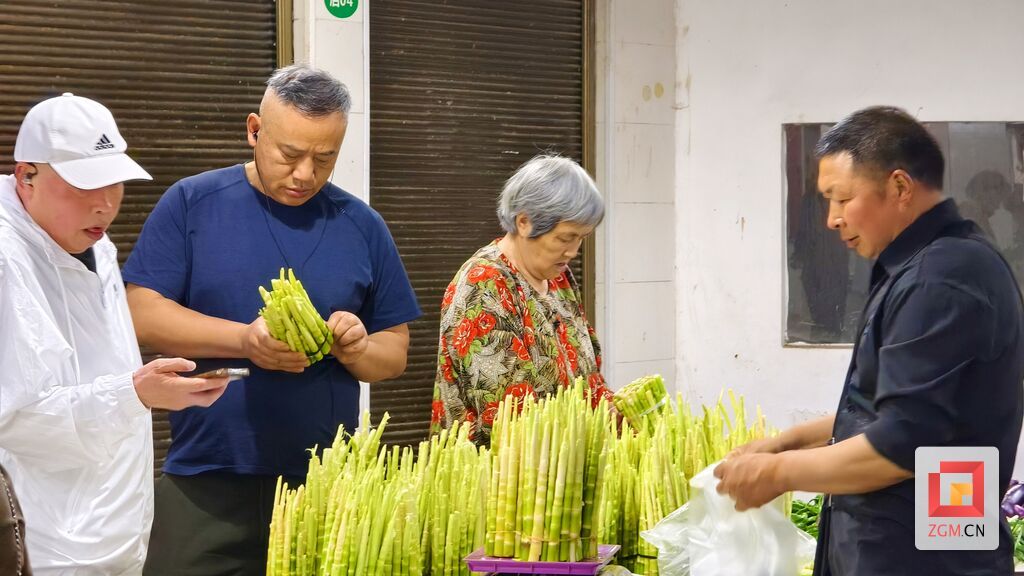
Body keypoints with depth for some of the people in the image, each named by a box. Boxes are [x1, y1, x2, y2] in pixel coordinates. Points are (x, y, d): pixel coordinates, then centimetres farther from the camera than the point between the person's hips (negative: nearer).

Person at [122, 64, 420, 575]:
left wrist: (358, 348, -12)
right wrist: (244, 339, -19)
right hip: (204, 487, -2)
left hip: (325, 489, 2)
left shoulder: (362, 226, 7)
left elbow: (395, 352, 11)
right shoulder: (192, 203, 0)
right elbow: (141, 314, -6)